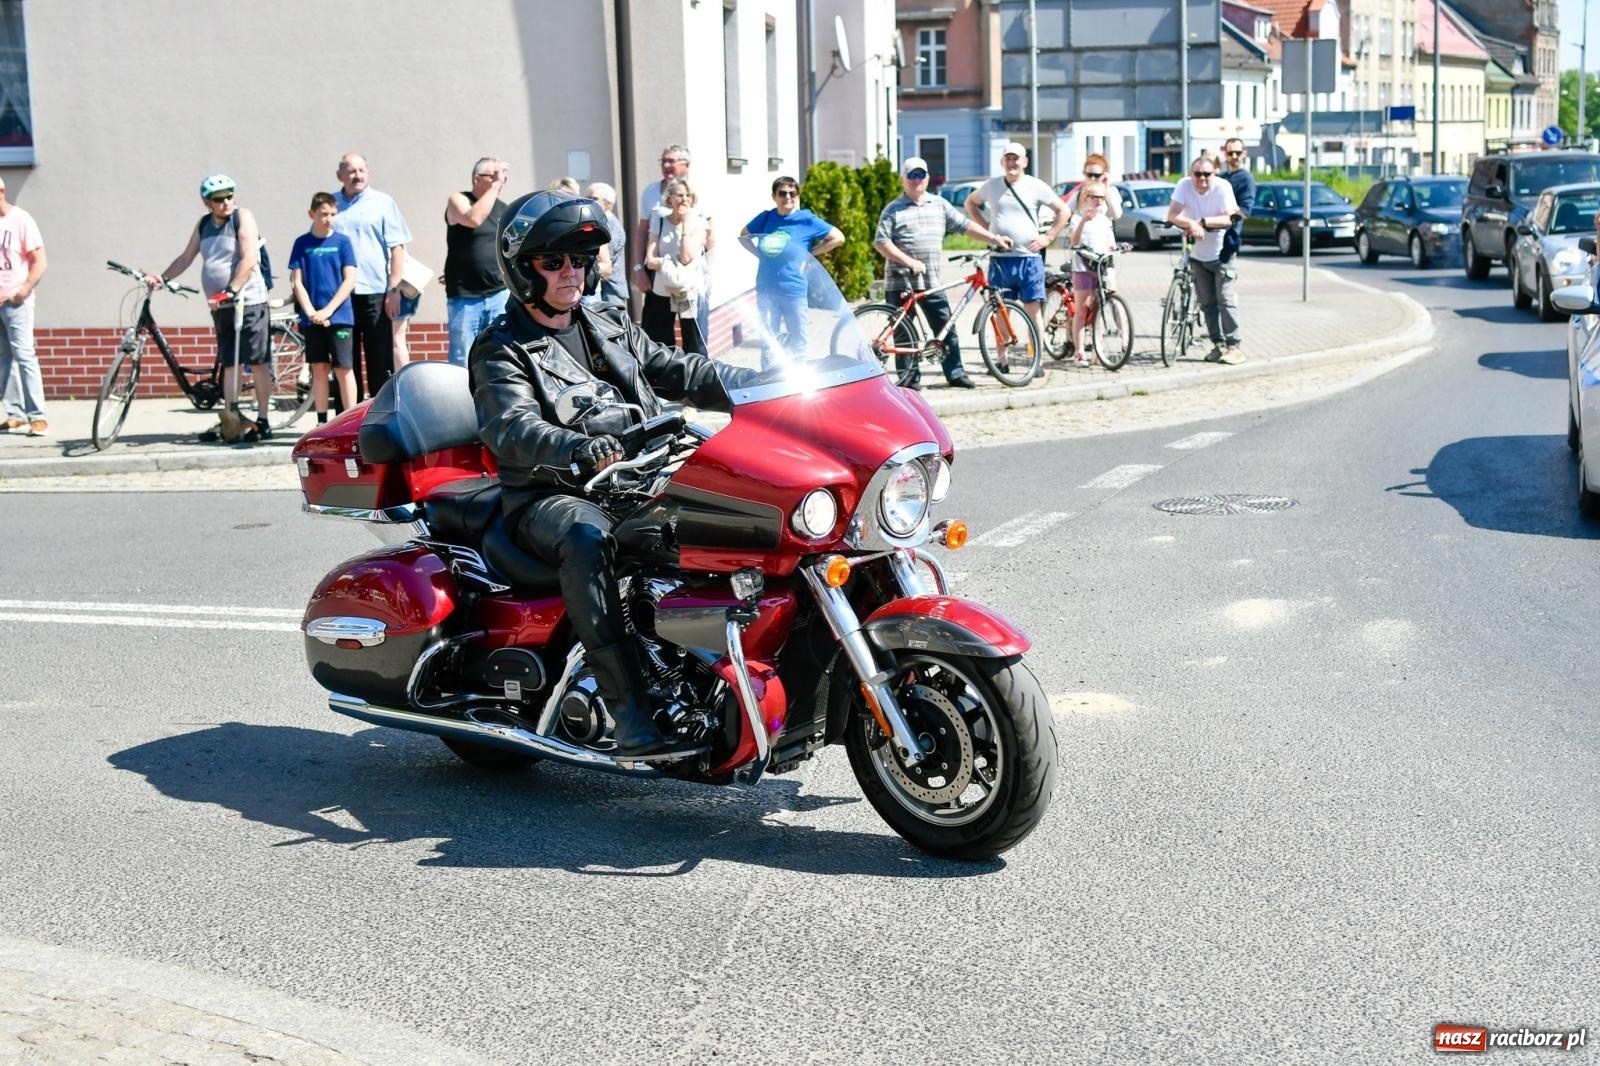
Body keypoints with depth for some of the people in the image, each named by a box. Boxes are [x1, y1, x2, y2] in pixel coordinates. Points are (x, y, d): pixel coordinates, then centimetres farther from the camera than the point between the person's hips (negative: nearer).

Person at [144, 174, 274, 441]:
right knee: (228, 364, 8)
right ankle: (230, 420, 12)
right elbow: (186, 258, 19)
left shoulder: (242, 217, -6)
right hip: (220, 306, 6)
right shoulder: (203, 225, 13)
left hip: (248, 301, -6)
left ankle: (262, 422, -1)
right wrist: (161, 278, 6)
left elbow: (249, 259, -16)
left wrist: (231, 291, -23)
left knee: (258, 363, -4)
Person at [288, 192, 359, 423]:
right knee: (318, 369, 7)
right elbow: (297, 282, 3)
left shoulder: (342, 242, 0)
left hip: (339, 316, -2)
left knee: (344, 369, -2)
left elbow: (349, 281, -5)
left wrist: (327, 311, -12)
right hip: (311, 318, 2)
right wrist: (311, 312, -11)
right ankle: (322, 423, 13)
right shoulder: (302, 243, 4)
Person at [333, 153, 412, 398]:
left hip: (374, 294, -3)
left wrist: (394, 290, -7)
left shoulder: (383, 202, 3)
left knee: (380, 362, -1)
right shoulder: (331, 204, 11)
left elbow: (397, 249, 0)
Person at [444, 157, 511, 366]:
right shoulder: (458, 200, -1)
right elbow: (474, 219, -23)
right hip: (464, 297, -4)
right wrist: (494, 185, -17)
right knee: (462, 361, -4)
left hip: (499, 296, 4)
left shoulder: (504, 210, 12)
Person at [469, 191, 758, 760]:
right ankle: (631, 718, -43)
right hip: (550, 496, -6)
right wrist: (579, 449, -40)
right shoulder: (500, 351, 0)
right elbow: (513, 428, -18)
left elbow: (678, 372, 18)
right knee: (586, 536, -38)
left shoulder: (611, 324, 21)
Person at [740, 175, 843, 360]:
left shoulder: (807, 220, -4)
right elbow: (744, 235, 22)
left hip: (794, 290, -3)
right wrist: (762, 252, 7)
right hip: (766, 289, 3)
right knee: (767, 342, 9)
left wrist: (810, 253, -3)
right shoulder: (766, 218, 5)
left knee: (798, 343, 6)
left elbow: (838, 237, -2)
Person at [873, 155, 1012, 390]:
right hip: (900, 282, -4)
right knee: (904, 333, 1)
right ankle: (909, 377, 8)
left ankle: (955, 373, 9)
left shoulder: (940, 205, 12)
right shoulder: (893, 210, -1)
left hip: (931, 282, 4)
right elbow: (881, 242, -9)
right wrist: (909, 261, -18)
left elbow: (965, 225, 14)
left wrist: (995, 238, 7)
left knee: (946, 327, 2)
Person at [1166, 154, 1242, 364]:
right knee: (1207, 302, 6)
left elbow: (1228, 219, -23)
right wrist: (1191, 224, -34)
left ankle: (1233, 346, -10)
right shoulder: (1184, 185, -10)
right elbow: (1172, 215, -17)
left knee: (1226, 299, -11)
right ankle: (1218, 345, 13)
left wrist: (1202, 221, -32)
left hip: (1221, 254, -4)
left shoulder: (1223, 187, -17)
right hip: (1198, 255, 4)